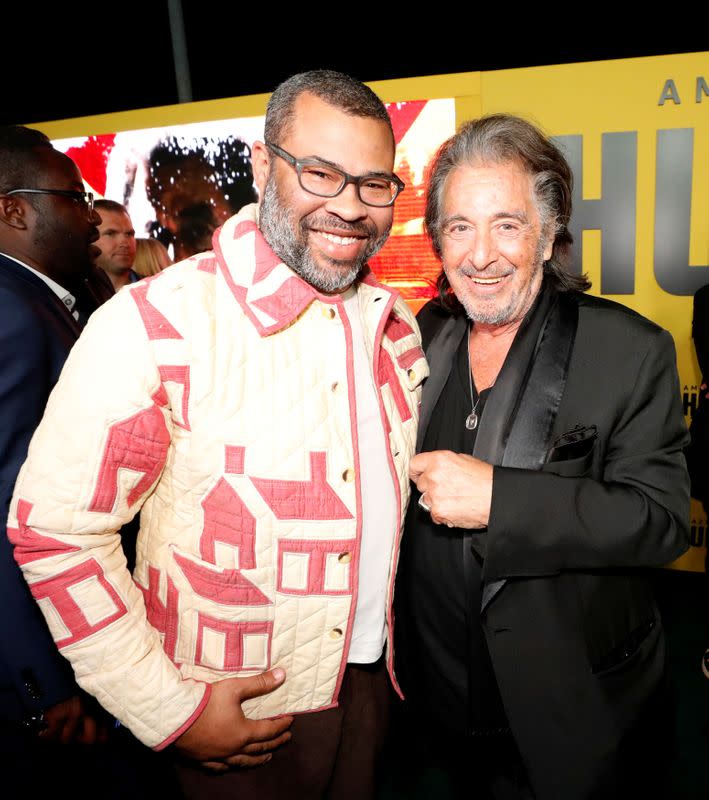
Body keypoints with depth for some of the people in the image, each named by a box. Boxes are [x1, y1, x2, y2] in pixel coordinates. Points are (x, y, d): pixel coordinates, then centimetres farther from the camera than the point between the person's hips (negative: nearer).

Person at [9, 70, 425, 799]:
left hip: (372, 679, 6)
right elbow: (54, 530, -18)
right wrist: (169, 710, -15)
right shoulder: (159, 324, -21)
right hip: (237, 721, -5)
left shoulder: (394, 323, -1)